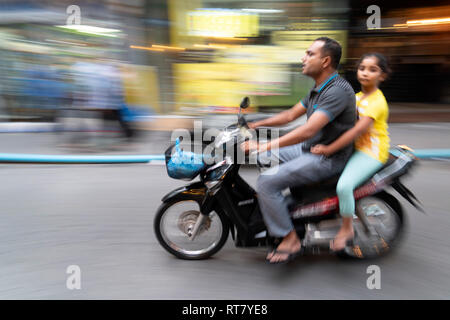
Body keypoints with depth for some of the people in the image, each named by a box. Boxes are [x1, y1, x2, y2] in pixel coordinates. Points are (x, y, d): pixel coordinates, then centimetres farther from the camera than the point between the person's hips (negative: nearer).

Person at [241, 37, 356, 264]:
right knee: (265, 158, 14)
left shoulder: (337, 90, -23)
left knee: (267, 182, -19)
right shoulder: (319, 89, 11)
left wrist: (264, 146, -33)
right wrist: (255, 124, 12)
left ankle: (290, 240, -10)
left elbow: (308, 130, -32)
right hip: (310, 150, 10)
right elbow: (292, 114, 19)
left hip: (327, 158, -10)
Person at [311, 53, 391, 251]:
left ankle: (347, 229, -8)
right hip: (354, 148, 9)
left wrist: (329, 149, -28)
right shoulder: (357, 97, 13)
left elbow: (358, 130, -26)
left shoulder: (377, 101, -16)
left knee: (344, 185, -30)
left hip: (371, 152, -9)